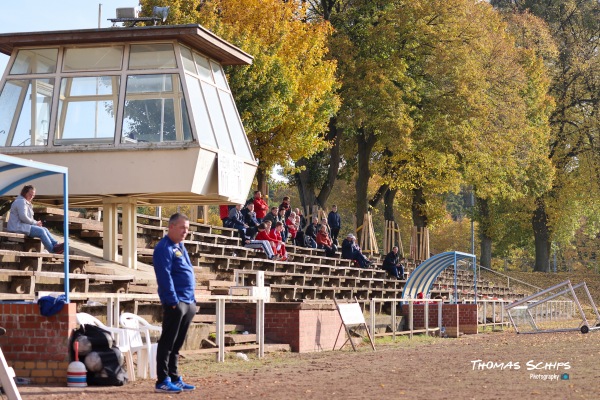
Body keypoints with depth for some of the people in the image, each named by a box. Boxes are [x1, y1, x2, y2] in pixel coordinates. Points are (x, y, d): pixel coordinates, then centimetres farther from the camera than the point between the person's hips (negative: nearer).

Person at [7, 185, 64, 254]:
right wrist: (35, 223, -11)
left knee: (45, 229, 0)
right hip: (18, 227, -11)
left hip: (23, 226, 11)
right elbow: (23, 217, -21)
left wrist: (36, 223, 3)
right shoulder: (21, 201, -10)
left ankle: (55, 244, -12)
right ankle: (53, 249, -22)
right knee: (41, 231, -22)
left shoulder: (27, 203, 24)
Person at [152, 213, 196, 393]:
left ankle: (174, 378, 17)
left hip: (188, 303, 9)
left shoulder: (180, 247, 18)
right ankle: (162, 381, -4)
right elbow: (165, 277, -17)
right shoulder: (164, 248, -10)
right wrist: (173, 301, -21)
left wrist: (192, 300, 18)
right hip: (175, 303, -9)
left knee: (177, 344, 12)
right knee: (168, 343, -6)